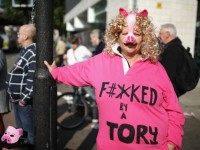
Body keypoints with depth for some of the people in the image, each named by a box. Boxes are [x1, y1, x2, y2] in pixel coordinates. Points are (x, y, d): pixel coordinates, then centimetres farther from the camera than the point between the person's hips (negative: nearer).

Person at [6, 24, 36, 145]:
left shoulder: (33, 53, -20)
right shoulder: (25, 50, 13)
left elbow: (33, 79, -25)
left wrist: (25, 98, -21)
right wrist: (14, 94, 20)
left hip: (24, 100, -10)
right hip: (17, 98, 10)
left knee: (30, 130, 3)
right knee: (21, 129, 24)